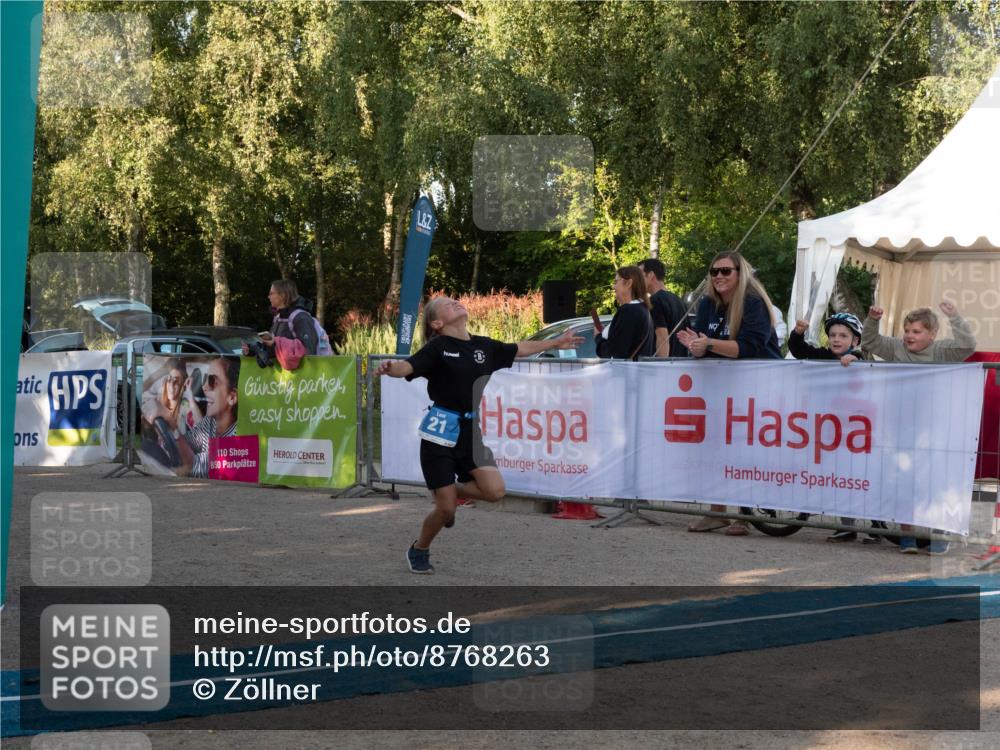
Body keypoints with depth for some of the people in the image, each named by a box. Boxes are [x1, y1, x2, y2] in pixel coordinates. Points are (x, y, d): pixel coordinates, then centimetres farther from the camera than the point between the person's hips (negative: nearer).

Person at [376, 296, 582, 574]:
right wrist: (389, 367, -45)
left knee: (495, 490, -14)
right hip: (441, 432, -5)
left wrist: (555, 343, 34)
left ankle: (452, 491, 17)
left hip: (471, 431, 5)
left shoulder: (484, 346, 8)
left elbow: (519, 349, 23)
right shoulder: (437, 348, -8)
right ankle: (418, 551, 24)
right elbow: (407, 367, -22)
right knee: (445, 509, -5)